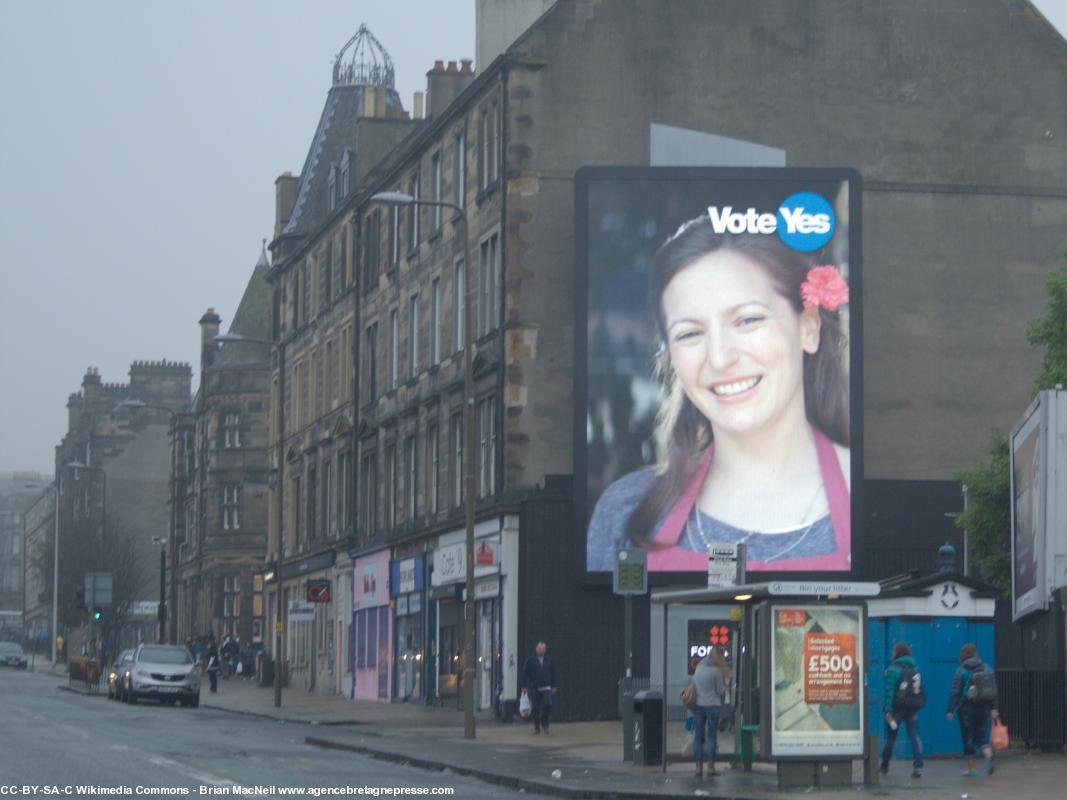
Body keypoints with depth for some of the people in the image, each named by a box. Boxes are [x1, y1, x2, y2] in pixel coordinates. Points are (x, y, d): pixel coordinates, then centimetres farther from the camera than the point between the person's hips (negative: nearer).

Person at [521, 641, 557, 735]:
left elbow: (553, 673, 14)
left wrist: (553, 686, 12)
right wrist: (524, 686, -2)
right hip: (533, 688, -1)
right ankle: (536, 727, 13)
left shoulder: (549, 660, 7)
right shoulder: (530, 660, 0)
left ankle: (545, 725, 1)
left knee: (547, 705, -13)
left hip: (546, 688, 1)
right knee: (535, 709, 2)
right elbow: (525, 673, 2)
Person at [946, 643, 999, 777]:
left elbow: (955, 692, -11)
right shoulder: (987, 669, 4)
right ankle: (988, 754, -20)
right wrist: (993, 709, 5)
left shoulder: (961, 671, -8)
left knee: (967, 738, 8)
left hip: (967, 709, -4)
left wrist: (950, 711, -7)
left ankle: (971, 769, 11)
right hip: (984, 709, 4)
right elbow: (994, 689, 2)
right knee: (981, 737, 11)